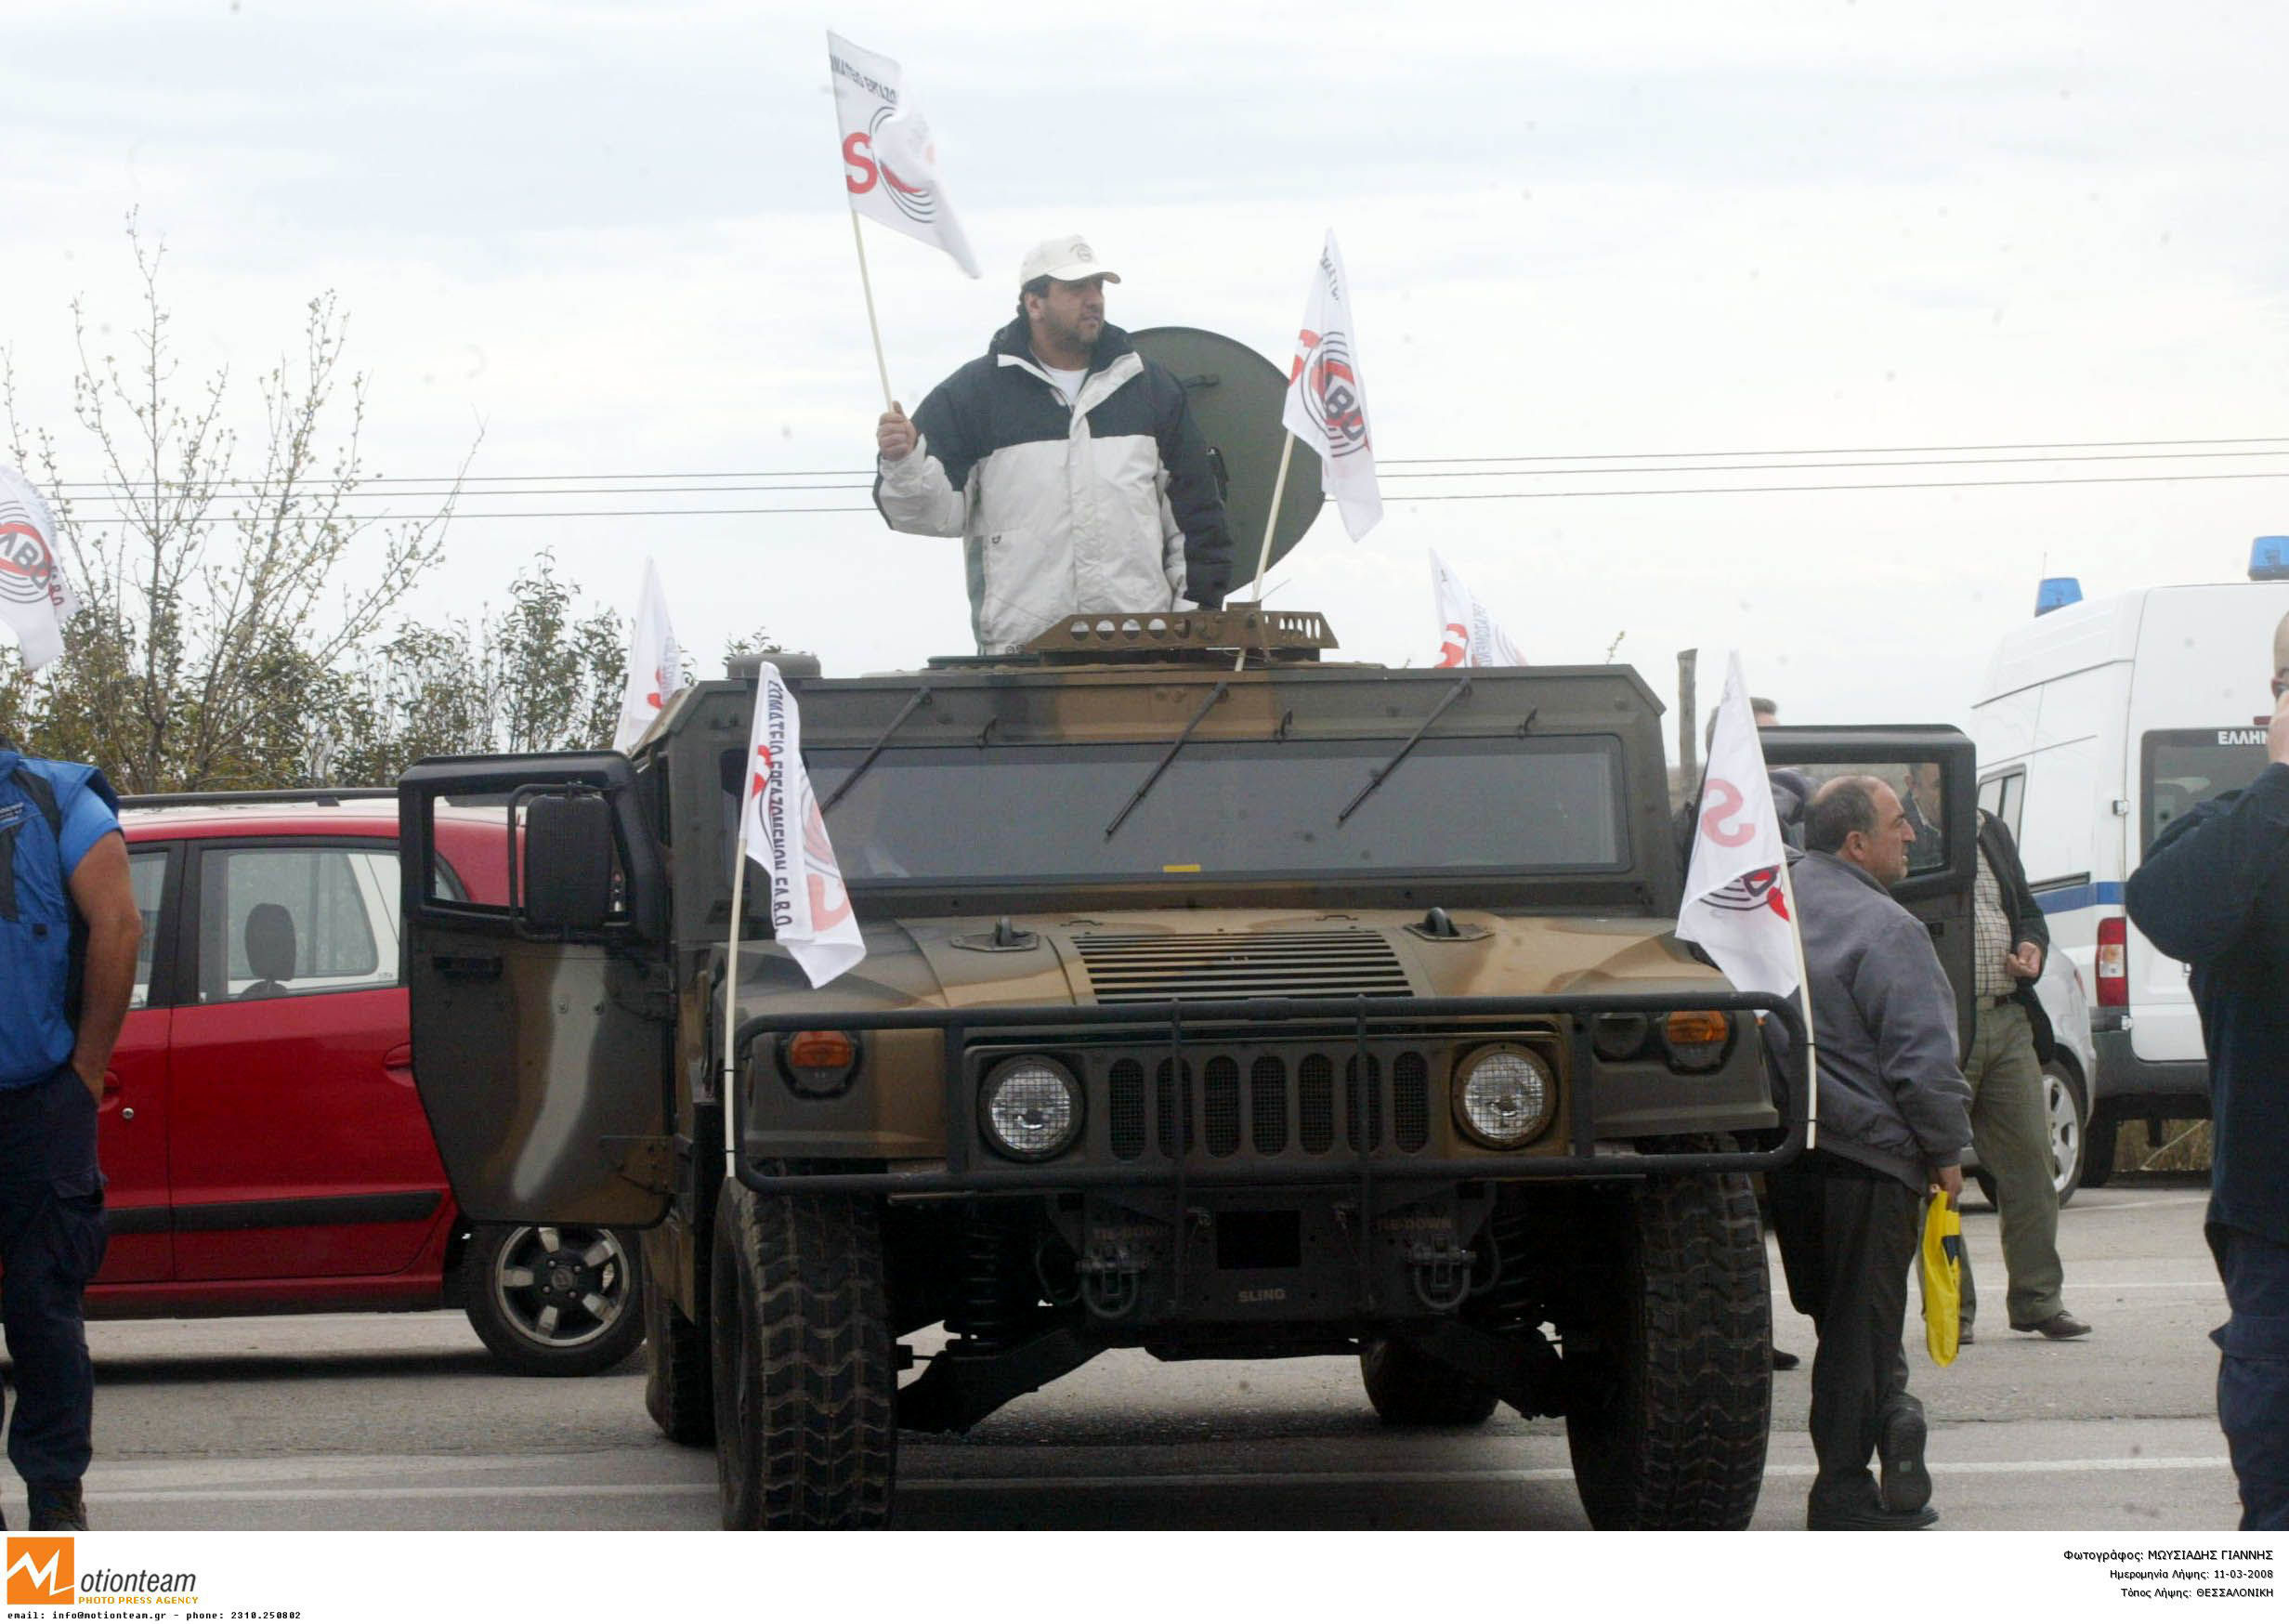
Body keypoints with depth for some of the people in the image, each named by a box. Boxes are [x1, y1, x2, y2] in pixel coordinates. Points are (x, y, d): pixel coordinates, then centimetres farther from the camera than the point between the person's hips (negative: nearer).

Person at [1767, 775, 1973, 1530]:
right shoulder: (1883, 929, -15)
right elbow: (1924, 1059, -18)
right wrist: (1946, 1150, -6)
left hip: (1783, 1150, 8)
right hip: (1865, 1156, -8)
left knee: (1835, 1317, 17)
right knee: (1862, 1327, -1)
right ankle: (1846, 1495, 2)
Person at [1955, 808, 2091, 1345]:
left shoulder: (1993, 831, 18)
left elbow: (2027, 911, 25)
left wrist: (2032, 948, 4)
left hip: (2010, 1023, 7)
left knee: (2032, 1161, 7)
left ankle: (2037, 1299, 16)